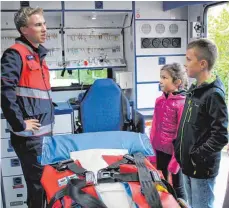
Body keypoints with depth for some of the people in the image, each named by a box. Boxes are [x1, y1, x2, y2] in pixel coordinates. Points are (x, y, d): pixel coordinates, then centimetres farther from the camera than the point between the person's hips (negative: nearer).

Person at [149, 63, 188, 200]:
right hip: (160, 149, 7)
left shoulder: (182, 103, -18)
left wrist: (175, 160, -16)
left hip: (174, 151, -7)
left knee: (177, 187, 9)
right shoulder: (160, 100, 3)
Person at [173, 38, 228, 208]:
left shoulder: (213, 94, -19)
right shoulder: (194, 90, 7)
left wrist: (196, 156, -17)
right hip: (188, 164, 8)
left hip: (202, 168, -8)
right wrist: (179, 147, 9)